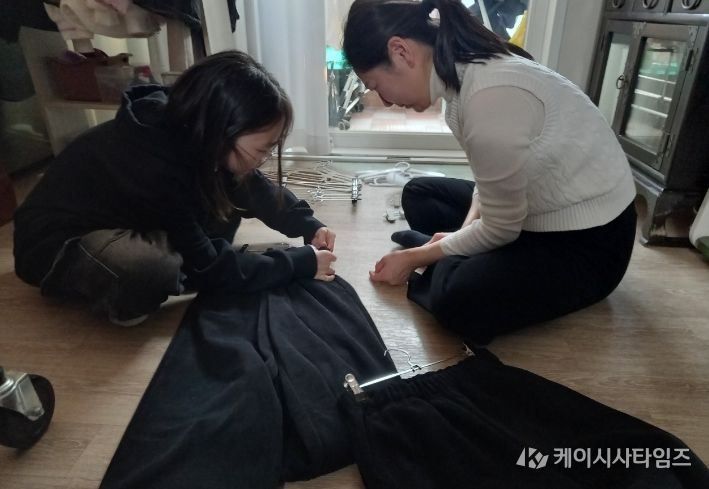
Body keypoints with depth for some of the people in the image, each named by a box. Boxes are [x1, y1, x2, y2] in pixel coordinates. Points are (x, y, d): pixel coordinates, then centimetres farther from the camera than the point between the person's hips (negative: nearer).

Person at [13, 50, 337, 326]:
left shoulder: (186, 128, -16)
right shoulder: (155, 166, -37)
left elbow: (254, 188, 0)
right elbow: (207, 270, -28)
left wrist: (309, 226, -11)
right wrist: (300, 263, -22)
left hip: (127, 224, 7)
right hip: (57, 241, -7)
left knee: (230, 188, -4)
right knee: (150, 268, -40)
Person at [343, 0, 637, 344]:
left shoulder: (488, 96, -31)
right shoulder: (470, 68, -3)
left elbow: (501, 230, -20)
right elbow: (490, 179, 9)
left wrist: (415, 258, -9)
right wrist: (464, 232, -4)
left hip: (588, 240, -9)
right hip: (534, 211, 9)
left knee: (458, 300, -31)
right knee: (418, 194, 12)